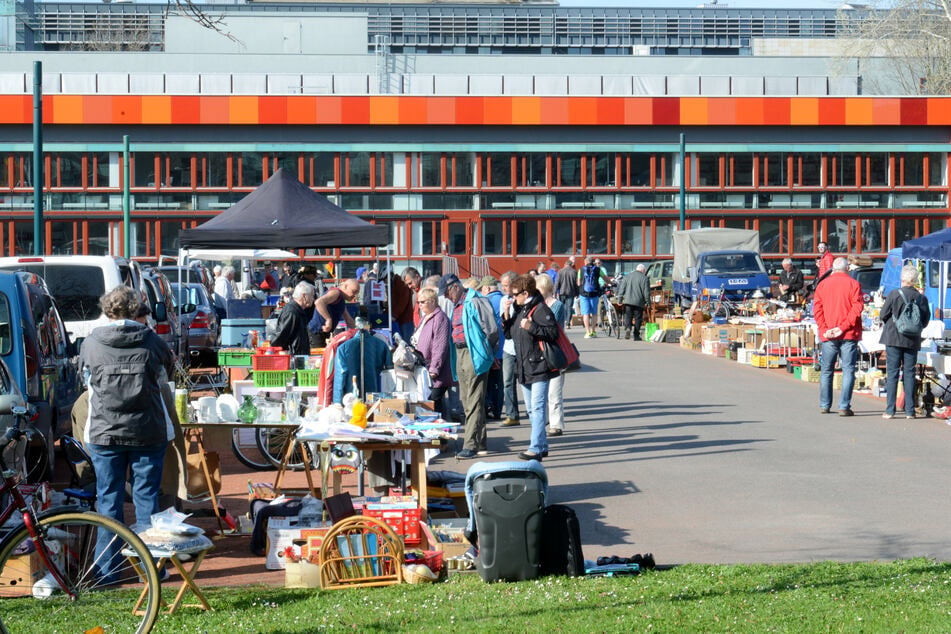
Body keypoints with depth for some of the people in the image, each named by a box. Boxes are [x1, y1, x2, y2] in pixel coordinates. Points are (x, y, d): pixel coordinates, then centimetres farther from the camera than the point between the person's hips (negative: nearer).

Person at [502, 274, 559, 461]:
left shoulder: (540, 310, -12)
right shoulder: (519, 310, 15)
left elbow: (553, 333, -19)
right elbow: (508, 333, 19)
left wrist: (532, 327, -26)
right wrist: (507, 316, 5)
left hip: (539, 368, -10)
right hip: (524, 368, 10)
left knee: (538, 407, -12)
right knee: (531, 409, 14)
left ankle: (535, 448, -15)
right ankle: (542, 445, 22)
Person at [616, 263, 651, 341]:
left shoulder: (626, 277, 10)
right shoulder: (644, 278, -2)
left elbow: (621, 289, 8)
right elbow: (646, 292, -4)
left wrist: (619, 299, 11)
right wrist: (648, 302, 4)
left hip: (628, 302, 2)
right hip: (639, 302, -2)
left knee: (627, 317, 6)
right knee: (638, 319, 5)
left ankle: (627, 328, -22)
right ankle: (636, 335, 6)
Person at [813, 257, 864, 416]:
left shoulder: (823, 284, 6)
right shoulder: (853, 284, -2)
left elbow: (817, 308, -1)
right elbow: (857, 308, -11)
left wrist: (824, 329, -6)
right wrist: (843, 327, -12)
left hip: (828, 336, 3)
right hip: (849, 335, -3)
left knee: (826, 371, 14)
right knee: (848, 370, 0)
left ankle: (824, 405, 16)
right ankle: (844, 406, -7)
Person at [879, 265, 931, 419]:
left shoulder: (894, 295, -10)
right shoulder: (922, 298, -1)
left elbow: (883, 315, -5)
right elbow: (925, 321, 5)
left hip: (894, 339, -3)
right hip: (913, 341, 3)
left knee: (892, 373, 1)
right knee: (909, 374, 7)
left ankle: (890, 410, -3)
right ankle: (910, 411, 6)